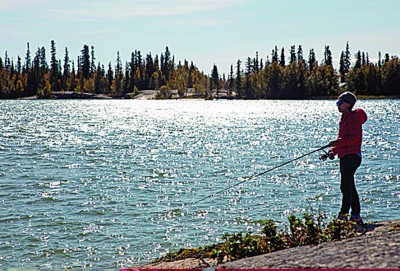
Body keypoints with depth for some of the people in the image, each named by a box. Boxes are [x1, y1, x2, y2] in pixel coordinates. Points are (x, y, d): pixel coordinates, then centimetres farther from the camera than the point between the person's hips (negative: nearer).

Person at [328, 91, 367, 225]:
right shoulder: (345, 119, 20)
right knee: (350, 187, 12)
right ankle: (356, 216, 16)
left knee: (345, 187, -11)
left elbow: (354, 138, -20)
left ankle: (343, 215, -11)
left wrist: (337, 143, -20)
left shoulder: (353, 118, -11)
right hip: (345, 157, 10)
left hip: (351, 156, -10)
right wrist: (334, 151, 13)